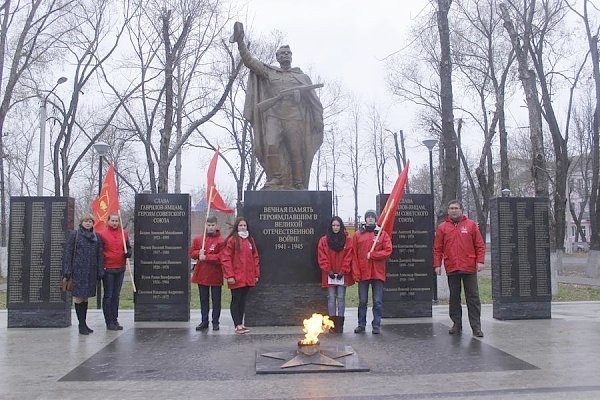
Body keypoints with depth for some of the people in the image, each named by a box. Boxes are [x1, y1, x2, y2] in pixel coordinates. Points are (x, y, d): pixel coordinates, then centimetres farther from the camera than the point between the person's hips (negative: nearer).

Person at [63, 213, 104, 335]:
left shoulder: (96, 237, 11)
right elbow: (68, 252, -3)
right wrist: (67, 270, -10)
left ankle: (83, 323, 19)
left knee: (85, 297, 11)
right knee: (78, 297, -3)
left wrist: (100, 271, 5)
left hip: (91, 272, 4)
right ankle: (81, 324, 2)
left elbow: (99, 255, 11)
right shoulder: (74, 234, 0)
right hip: (78, 271, -4)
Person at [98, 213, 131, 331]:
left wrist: (128, 253, -4)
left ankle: (115, 320, 20)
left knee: (116, 296, 12)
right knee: (108, 296, 0)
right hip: (108, 270, -5)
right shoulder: (102, 234, -5)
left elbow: (128, 247, 18)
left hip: (120, 269, 5)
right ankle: (109, 322, 5)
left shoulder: (124, 233, 7)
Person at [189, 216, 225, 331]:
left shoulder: (221, 241, -9)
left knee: (216, 300, 6)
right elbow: (192, 253, 10)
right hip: (201, 274, 4)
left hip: (215, 275, -4)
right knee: (203, 299, 12)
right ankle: (204, 321, 20)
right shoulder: (198, 239, 7)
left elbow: (221, 257, -17)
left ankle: (215, 322, 15)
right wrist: (199, 253, -12)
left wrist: (206, 257, -19)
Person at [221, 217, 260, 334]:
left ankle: (240, 324, 20)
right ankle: (237, 325, 5)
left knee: (243, 300, 13)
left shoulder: (250, 240, 12)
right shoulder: (232, 240, -6)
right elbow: (225, 258, -11)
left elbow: (255, 258, 14)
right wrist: (230, 275, -16)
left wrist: (256, 274, 10)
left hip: (248, 277, 6)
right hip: (236, 278, -6)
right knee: (236, 300, 1)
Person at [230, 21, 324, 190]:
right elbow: (249, 61, 9)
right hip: (273, 116, 0)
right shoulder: (269, 72, 18)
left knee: (296, 152, -3)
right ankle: (275, 179, -9)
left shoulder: (302, 77, 17)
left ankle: (298, 184, 4)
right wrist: (240, 42, -2)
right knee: (271, 146, -19)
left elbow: (314, 101, 14)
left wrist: (318, 119, 2)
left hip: (295, 118, 0)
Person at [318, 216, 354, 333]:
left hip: (342, 275, 0)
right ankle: (332, 323, 7)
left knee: (341, 298, 2)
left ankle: (340, 323, 7)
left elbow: (348, 257, -1)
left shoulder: (347, 240, 2)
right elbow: (322, 257, 0)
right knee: (331, 298, 3)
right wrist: (328, 270, -8)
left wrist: (343, 271, -9)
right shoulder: (324, 240, 3)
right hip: (329, 274, 0)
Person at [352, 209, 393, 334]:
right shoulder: (358, 235, 7)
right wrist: (356, 273, -5)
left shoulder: (383, 234, 6)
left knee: (378, 301, 2)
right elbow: (354, 256, 3)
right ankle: (361, 324, 16)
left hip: (378, 273, -1)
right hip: (363, 273, 1)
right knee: (362, 301, 7)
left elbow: (387, 251, -4)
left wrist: (372, 255, -13)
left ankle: (376, 325, 9)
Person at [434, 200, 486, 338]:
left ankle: (476, 327, 4)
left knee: (473, 297, 0)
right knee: (454, 297, 8)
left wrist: (480, 261, -6)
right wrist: (437, 264, -2)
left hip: (469, 268, -1)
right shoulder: (442, 227, 7)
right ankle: (457, 325, 17)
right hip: (451, 268, 2)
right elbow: (437, 248, 6)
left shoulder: (471, 225, 5)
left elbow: (480, 245, 4)